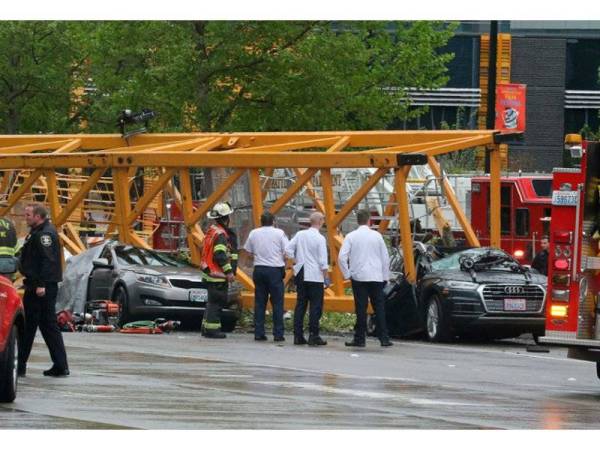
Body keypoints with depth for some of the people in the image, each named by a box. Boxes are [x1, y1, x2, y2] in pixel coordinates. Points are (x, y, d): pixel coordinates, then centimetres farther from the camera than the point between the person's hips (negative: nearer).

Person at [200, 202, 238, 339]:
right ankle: (212, 329, -8)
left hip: (209, 271, 10)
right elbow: (220, 255, -24)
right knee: (217, 301, -7)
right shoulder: (220, 235, -17)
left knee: (212, 301, 17)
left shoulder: (211, 231, 15)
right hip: (217, 274, -10)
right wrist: (229, 272, -21)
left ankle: (206, 327, 21)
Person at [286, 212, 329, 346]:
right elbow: (323, 261, -12)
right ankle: (313, 336, -3)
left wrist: (296, 261, 12)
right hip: (315, 276, -5)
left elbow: (288, 249, 3)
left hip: (301, 274, 5)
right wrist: (326, 277, -4)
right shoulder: (320, 239, -11)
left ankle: (298, 336, 9)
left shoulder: (300, 234, 4)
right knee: (315, 306, 0)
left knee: (300, 305, 9)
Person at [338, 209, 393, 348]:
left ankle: (359, 339, 2)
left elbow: (342, 257, -9)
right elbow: (385, 257, 6)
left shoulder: (351, 236, -3)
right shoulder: (376, 236, 2)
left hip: (359, 277, -1)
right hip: (376, 277, 1)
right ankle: (384, 339, 2)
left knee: (361, 309, 1)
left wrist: (347, 274, 2)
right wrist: (385, 276, 15)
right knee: (379, 308, 5)